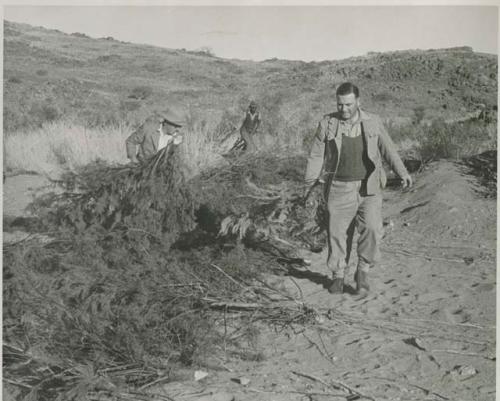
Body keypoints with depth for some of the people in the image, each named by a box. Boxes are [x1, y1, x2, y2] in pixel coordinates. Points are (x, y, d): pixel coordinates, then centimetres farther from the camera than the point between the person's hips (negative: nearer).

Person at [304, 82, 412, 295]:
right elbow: (316, 156, 2)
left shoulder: (373, 122, 2)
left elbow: (388, 149, 10)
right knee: (338, 233, 3)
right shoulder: (327, 124, -1)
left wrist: (402, 172, -1)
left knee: (371, 228, -15)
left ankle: (363, 272, 5)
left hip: (368, 188, 0)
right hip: (339, 189, 0)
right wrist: (309, 184, -4)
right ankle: (338, 275, 22)